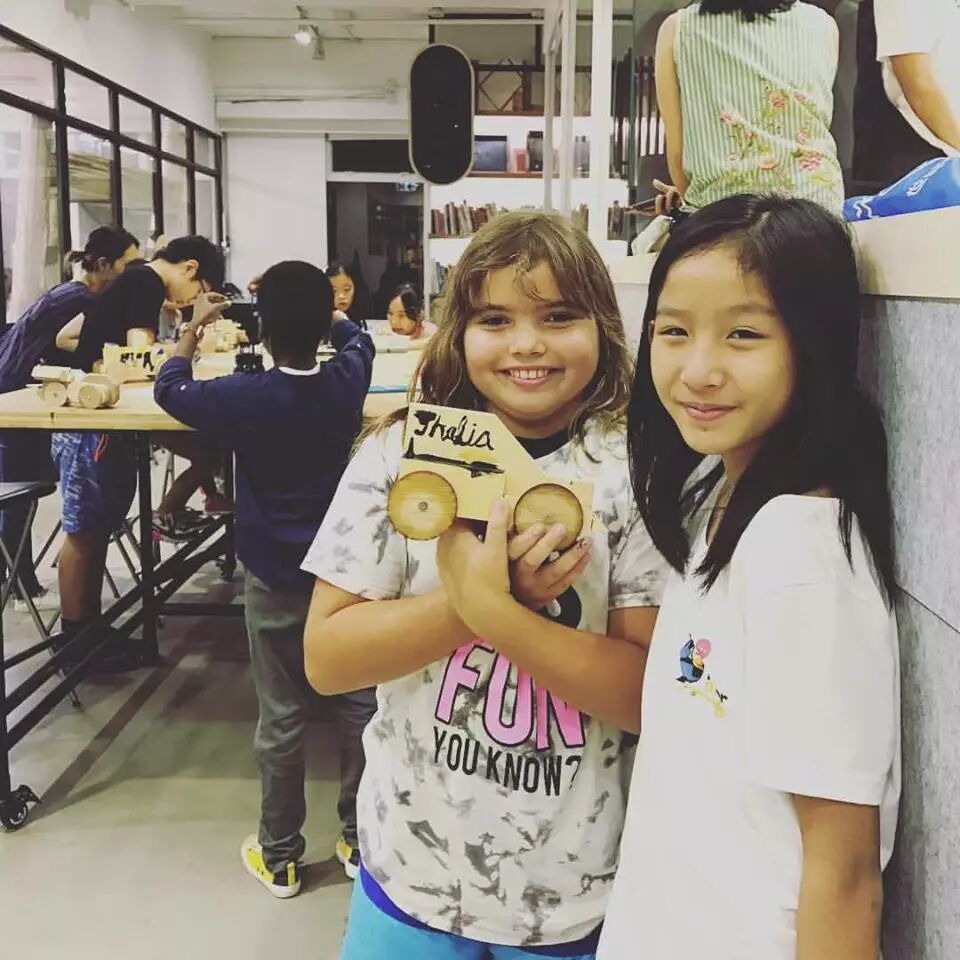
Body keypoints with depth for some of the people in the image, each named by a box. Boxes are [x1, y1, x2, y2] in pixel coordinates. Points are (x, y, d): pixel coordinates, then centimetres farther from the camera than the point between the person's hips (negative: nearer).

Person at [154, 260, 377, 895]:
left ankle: (280, 857, 22)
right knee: (359, 707, 13)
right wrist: (314, 309, 22)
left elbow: (169, 390, 4)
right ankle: (361, 839, 25)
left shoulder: (244, 397, -16)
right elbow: (358, 338, 18)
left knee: (282, 720, 8)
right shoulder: (348, 382, -7)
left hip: (274, 580, -2)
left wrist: (193, 329, 15)